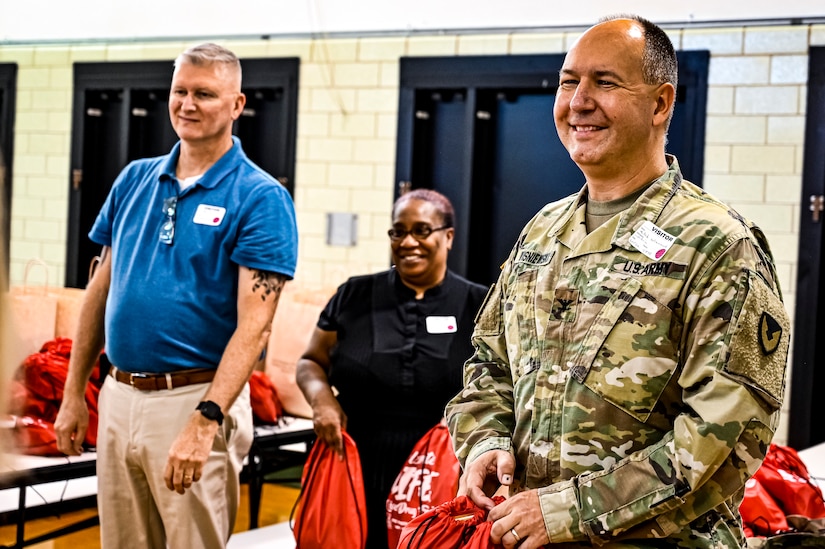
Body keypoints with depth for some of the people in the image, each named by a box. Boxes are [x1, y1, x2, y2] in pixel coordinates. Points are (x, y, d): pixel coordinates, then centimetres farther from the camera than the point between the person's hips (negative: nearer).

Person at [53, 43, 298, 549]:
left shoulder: (261, 198, -9)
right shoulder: (134, 179, 9)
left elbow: (254, 324, -16)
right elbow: (101, 291, 14)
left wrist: (204, 422, -25)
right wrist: (74, 394, 11)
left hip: (195, 398, -5)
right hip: (119, 395, 6)